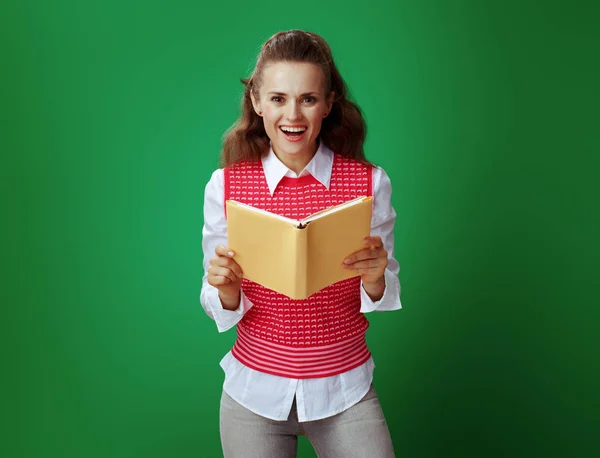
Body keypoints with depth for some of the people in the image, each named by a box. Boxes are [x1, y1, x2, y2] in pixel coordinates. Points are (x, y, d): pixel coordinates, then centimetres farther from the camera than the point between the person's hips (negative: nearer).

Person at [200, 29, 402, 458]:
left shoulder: (370, 182, -10)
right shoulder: (225, 185, -9)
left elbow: (384, 297, -2)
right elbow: (220, 309, -2)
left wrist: (374, 279, -23)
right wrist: (227, 289, -24)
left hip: (344, 390, 0)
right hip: (254, 389, 1)